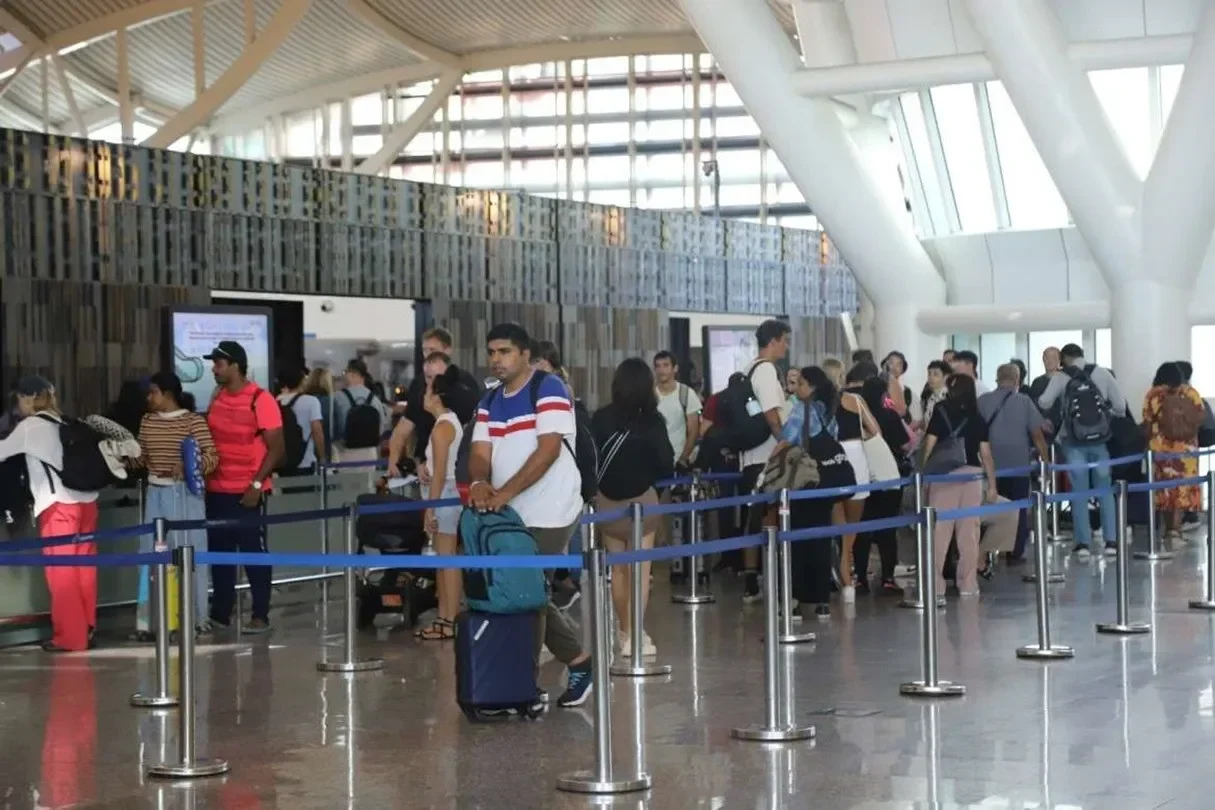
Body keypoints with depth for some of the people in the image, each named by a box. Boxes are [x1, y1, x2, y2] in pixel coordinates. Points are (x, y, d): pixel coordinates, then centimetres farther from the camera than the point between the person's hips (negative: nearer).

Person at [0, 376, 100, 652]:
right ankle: (86, 630, 14)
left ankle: (68, 636, 0)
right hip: (86, 500, 7)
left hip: (59, 504, -7)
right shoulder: (66, 424, 15)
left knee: (61, 572, -2)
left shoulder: (30, 426, -2)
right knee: (83, 569, 10)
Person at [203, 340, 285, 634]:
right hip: (217, 490, 6)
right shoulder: (217, 398, 9)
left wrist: (257, 484, -17)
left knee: (254, 552, 0)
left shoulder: (260, 400, -10)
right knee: (219, 552, 9)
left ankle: (260, 616, 4)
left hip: (247, 492, -6)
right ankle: (220, 613, 17)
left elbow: (276, 448, -11)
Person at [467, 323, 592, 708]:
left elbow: (548, 450, -18)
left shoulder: (548, 389, -9)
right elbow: (481, 452, 5)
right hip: (513, 515, 8)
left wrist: (505, 492, -24)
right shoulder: (490, 402, 13)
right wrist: (479, 482, -19)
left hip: (547, 514, -8)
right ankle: (580, 663, 25)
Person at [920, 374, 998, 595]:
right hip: (971, 475, 2)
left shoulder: (941, 412, 2)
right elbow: (986, 454, 6)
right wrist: (992, 484, 11)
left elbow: (929, 448, -2)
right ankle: (968, 584, 11)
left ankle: (935, 584, -2)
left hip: (944, 475, -2)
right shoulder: (978, 419, 9)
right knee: (969, 531, 8)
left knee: (940, 530, 0)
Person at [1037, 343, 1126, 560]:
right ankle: (1110, 541, 8)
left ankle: (1083, 543, 1)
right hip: (1099, 439, 1)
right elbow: (1120, 406, -2)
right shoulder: (1103, 374, 1)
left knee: (1079, 491, 5)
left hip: (1073, 440, -1)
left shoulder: (1061, 377, -4)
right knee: (1105, 490, 10)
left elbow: (1044, 402, -14)